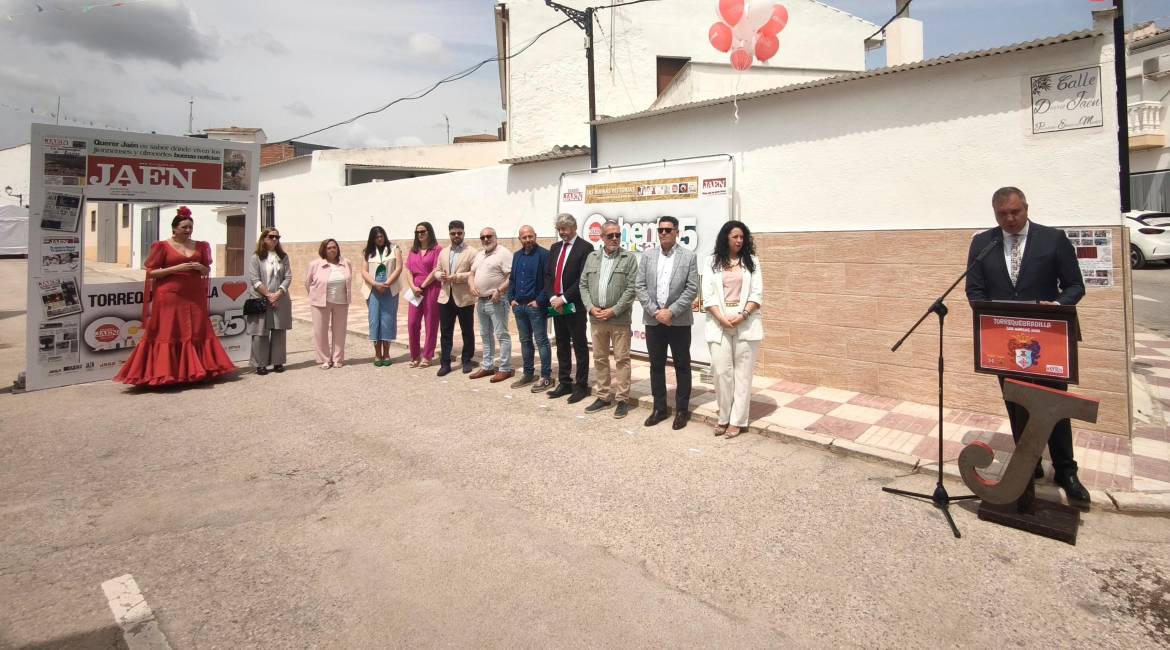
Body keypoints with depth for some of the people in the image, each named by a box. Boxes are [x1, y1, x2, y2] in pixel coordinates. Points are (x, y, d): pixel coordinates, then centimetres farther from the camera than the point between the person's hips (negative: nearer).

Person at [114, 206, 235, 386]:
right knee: (168, 334, -2)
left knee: (197, 333, 5)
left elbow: (207, 270, 18)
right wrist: (176, 268, -15)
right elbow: (151, 272, -4)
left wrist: (201, 267, -5)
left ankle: (196, 370, 13)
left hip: (194, 296, 4)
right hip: (170, 296, -4)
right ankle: (164, 373, 3)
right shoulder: (162, 246, -1)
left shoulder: (200, 246, 11)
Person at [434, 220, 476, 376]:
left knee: (467, 332, 7)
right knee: (445, 332, 6)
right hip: (445, 297, 5)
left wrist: (457, 277, -21)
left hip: (464, 298, -5)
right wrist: (440, 275, -8)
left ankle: (467, 361, 21)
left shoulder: (471, 252, -4)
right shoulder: (443, 252, 15)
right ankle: (445, 363, 13)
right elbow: (436, 270, 16)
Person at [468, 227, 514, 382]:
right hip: (480, 301, 9)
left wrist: (499, 290, -22)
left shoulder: (503, 253, -10)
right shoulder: (479, 255, 16)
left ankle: (505, 369, 1)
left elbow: (512, 276, -17)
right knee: (485, 335, 15)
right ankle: (487, 366, 25)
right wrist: (472, 286, 1)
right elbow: (472, 273, 21)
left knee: (501, 335, -4)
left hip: (497, 301, -8)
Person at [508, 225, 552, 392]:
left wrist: (540, 301, -17)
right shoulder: (517, 256, 13)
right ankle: (528, 373, 24)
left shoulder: (544, 254, -9)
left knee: (541, 341, -1)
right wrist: (511, 299, 7)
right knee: (525, 341, 14)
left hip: (536, 306, -7)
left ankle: (546, 377, 5)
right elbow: (512, 279, 19)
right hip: (518, 305, 7)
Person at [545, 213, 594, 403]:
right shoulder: (555, 248, 14)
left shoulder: (585, 247, -8)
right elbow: (548, 275, 9)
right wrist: (553, 298, -6)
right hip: (556, 305, 7)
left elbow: (583, 279, -16)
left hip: (575, 306, -6)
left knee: (579, 346, 1)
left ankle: (581, 386, 9)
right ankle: (564, 383, 21)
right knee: (562, 346, 12)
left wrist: (564, 298, -17)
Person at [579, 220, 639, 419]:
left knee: (621, 359, 0)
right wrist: (591, 307, -5)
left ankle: (622, 399, 9)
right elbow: (583, 285, 9)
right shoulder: (592, 257, 11)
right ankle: (604, 397, 22)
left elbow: (631, 289, -8)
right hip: (596, 317, 4)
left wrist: (614, 310, -13)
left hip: (619, 318, -4)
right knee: (599, 358, 11)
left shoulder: (629, 258, -1)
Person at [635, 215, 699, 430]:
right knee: (656, 365, 9)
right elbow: (640, 286, 2)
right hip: (653, 320, 3)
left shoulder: (688, 257, -1)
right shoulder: (648, 255, 6)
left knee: (682, 366, 6)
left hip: (679, 321, -2)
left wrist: (671, 311, -14)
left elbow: (692, 289, -7)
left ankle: (682, 410, 16)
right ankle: (659, 408, 21)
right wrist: (655, 311, -9)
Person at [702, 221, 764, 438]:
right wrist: (722, 318, -11)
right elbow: (708, 295, 1)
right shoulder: (713, 262, 8)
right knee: (721, 371, -2)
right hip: (719, 324, 0)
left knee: (742, 373, 1)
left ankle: (737, 420, 7)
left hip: (746, 324, 0)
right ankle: (724, 417, 13)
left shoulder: (751, 261, 8)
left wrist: (742, 315, -12)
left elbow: (757, 294, 2)